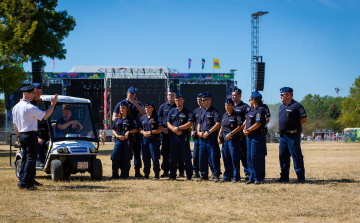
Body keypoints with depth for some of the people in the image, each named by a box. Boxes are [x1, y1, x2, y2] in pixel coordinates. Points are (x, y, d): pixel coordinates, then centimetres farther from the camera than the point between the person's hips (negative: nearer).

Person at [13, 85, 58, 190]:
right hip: (30, 135, -9)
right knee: (31, 159, -7)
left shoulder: (16, 107, 10)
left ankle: (29, 183, 13)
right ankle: (23, 181, -14)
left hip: (22, 135, 9)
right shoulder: (30, 107, -16)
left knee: (26, 158, 12)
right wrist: (53, 104, -4)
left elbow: (15, 124, 17)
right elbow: (46, 115, -13)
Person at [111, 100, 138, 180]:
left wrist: (129, 132, -15)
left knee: (126, 158, -4)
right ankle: (115, 175, 1)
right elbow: (113, 130, 16)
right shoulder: (117, 119, 16)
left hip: (127, 140, -3)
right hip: (118, 140, 3)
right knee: (115, 157, -6)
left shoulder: (130, 119, 6)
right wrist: (118, 136, -3)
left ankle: (125, 175, 4)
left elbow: (136, 129, 3)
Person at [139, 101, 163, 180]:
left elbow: (160, 129, -7)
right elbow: (140, 129, 18)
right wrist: (143, 132, -3)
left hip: (154, 139, -5)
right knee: (145, 158, 7)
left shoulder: (156, 118, -3)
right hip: (145, 140, 5)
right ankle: (146, 174, 16)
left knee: (155, 158, -7)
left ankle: (157, 174, -1)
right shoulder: (143, 118, 14)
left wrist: (151, 132, -15)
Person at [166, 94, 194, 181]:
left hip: (184, 137, -4)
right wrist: (175, 130, -10)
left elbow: (190, 124, -9)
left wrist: (178, 128, -15)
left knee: (186, 157, -3)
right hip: (174, 136, 4)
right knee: (173, 157, 6)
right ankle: (172, 175, 13)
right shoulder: (171, 112, 14)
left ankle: (189, 175, 2)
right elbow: (168, 123, 8)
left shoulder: (188, 112, 3)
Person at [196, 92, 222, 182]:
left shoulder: (214, 111, -8)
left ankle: (216, 175, -1)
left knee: (214, 157, -6)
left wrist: (208, 132, -19)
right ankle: (204, 175, 19)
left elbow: (218, 124, -16)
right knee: (202, 157, 10)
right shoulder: (203, 111, 16)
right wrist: (199, 132, 5)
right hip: (202, 137, 8)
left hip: (211, 137, -8)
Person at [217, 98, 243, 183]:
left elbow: (239, 127, -13)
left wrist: (230, 133, -20)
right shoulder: (224, 116, 15)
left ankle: (236, 177, 0)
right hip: (225, 139, 7)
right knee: (226, 159, 9)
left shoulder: (236, 115, -6)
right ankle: (227, 177, 17)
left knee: (235, 159, -4)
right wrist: (219, 137, 9)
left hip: (234, 140, -7)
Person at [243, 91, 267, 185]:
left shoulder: (261, 110, -12)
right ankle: (252, 177, 15)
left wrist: (248, 130, -12)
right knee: (250, 158, 10)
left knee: (256, 158, -8)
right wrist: (245, 129, 2)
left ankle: (258, 178, -1)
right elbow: (247, 121, 21)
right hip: (250, 137, 9)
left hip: (258, 137, -9)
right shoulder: (251, 110, 18)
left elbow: (258, 124, -19)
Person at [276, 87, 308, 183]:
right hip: (283, 135, 8)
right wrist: (281, 127, 11)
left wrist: (295, 125, -7)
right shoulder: (282, 106, 16)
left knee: (297, 156, -6)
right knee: (283, 156, 10)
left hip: (293, 135, -8)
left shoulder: (296, 106, -9)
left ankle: (301, 177, -2)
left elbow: (304, 119, -10)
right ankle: (284, 176, 18)